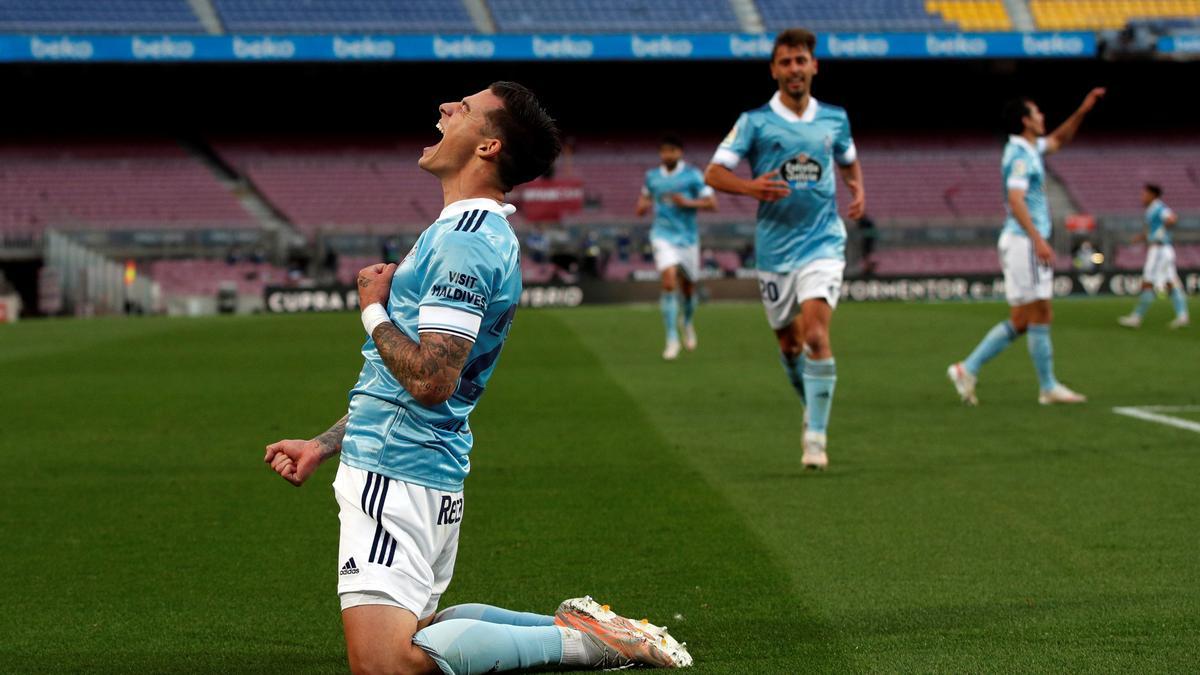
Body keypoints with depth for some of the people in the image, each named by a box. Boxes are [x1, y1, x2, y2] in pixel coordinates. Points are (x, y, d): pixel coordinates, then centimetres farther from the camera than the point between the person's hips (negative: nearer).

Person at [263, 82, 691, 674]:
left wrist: (373, 309, -9)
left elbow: (430, 379, -25)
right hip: (426, 472, 10)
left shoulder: (465, 240, -17)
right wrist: (321, 446, 20)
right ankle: (575, 624, 13)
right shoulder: (466, 231, 17)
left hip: (397, 476, -10)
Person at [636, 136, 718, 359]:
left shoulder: (693, 175, -3)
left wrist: (687, 202, -19)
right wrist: (643, 206, 1)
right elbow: (644, 199, 25)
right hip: (663, 236, 0)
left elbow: (712, 204, -5)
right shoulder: (652, 176, 6)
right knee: (669, 283, -19)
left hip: (687, 237, 0)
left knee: (688, 288, 10)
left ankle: (688, 322, 44)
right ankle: (672, 339, -15)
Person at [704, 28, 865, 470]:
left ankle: (816, 436, -15)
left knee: (816, 334, -17)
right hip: (774, 247, 1)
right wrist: (751, 187, -25)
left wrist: (858, 188, 5)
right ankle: (812, 407, 38)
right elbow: (713, 173, -5)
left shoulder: (834, 119, 7)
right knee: (789, 342, 10)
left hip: (822, 242, 0)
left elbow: (849, 161, 26)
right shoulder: (755, 122, -2)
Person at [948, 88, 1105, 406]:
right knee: (1038, 316, -4)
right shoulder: (1020, 155, -13)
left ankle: (968, 369, 7)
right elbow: (1016, 199, -23)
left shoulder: (1030, 149, 17)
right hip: (1023, 241, -10)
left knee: (1020, 321, 9)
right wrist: (1038, 239, -28)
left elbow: (1058, 140, 35)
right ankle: (1048, 387, 1)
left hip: (1025, 243, 10)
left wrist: (1082, 111, 25)